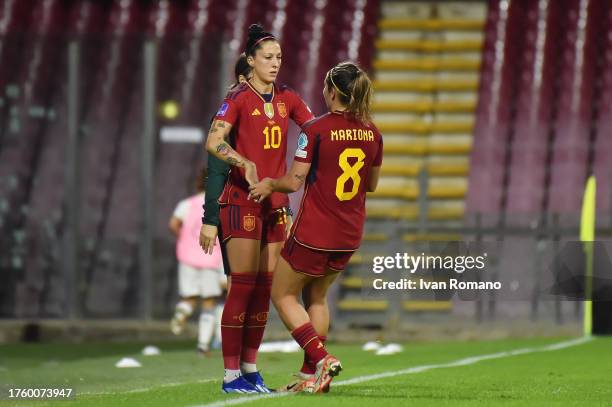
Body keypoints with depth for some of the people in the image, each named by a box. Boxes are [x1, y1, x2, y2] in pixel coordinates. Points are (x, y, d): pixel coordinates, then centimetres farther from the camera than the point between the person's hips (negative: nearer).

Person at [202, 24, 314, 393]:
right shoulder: (239, 98, -8)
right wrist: (245, 163, -35)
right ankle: (231, 375, -6)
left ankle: (251, 370, 13)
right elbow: (214, 141, -21)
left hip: (276, 203, 6)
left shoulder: (287, 98, 10)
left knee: (266, 287, 7)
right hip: (242, 200, -6)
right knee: (243, 285, -9)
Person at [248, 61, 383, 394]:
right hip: (350, 235, 6)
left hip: (314, 232, -6)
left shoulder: (316, 130, -15)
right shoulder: (372, 133, 2)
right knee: (317, 296, 22)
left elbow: (295, 181, -13)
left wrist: (269, 184, 6)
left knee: (283, 294, 10)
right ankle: (311, 376, 18)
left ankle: (321, 358, -6)